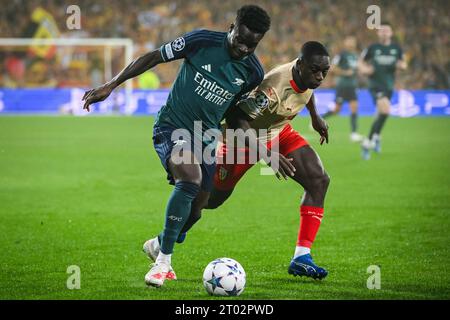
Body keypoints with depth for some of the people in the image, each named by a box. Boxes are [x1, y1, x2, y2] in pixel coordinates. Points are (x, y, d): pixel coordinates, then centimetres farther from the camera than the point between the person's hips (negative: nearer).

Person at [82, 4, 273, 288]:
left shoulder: (253, 72, -5)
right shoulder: (203, 41, -16)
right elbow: (153, 58, -7)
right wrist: (111, 86, -8)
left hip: (205, 136, 5)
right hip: (172, 127, -5)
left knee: (197, 203, 7)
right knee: (190, 178, -30)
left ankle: (159, 245, 39)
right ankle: (163, 259, -20)